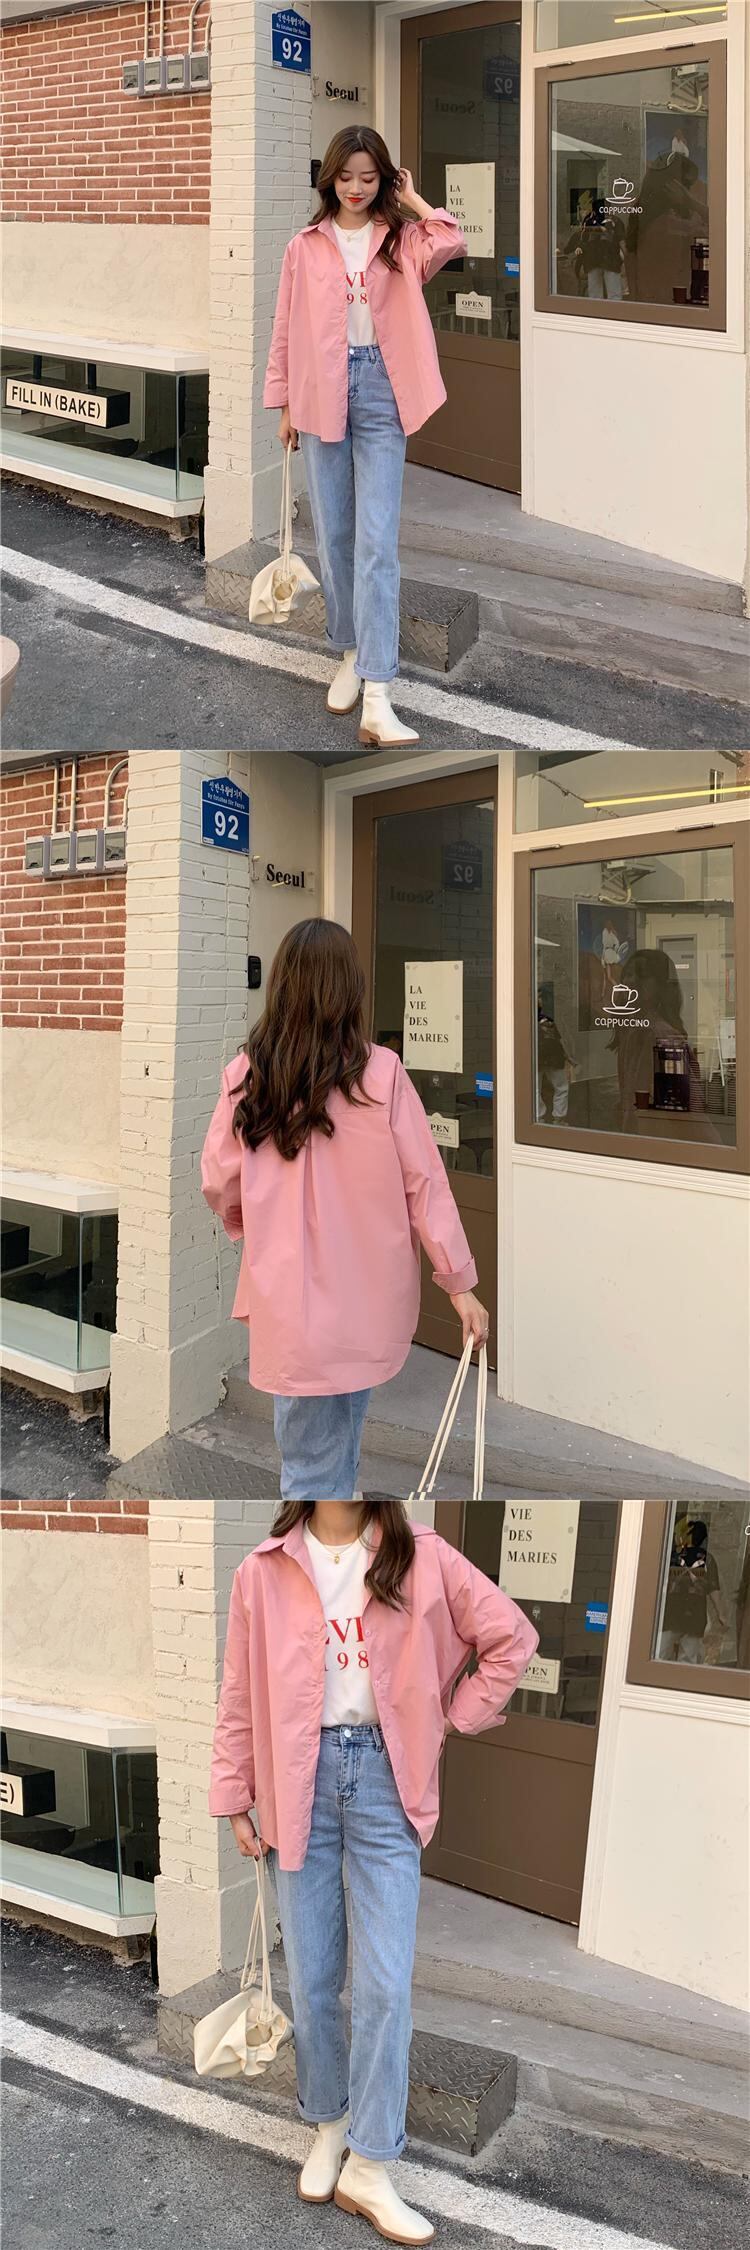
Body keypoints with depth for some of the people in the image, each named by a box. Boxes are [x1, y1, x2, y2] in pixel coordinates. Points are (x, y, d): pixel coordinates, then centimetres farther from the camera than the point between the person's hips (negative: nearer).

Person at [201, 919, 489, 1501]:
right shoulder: (381, 1072, -10)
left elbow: (218, 1183, 1)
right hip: (367, 1297, 0)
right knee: (334, 1452, 19)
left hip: (288, 1297, 0)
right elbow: (425, 1182, -7)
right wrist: (460, 1282, 0)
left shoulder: (246, 1074, -7)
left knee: (312, 1458, 8)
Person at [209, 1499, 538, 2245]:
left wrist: (450, 1720, -1)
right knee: (311, 1977, 11)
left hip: (384, 1774, -1)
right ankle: (330, 2125, 35)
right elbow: (240, 1692, 3)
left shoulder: (421, 1558, -6)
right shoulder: (263, 1571, -3)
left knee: (385, 1983, 0)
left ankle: (369, 2169, 17)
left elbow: (512, 1637, -1)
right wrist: (233, 1798, 4)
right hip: (300, 1776, 1)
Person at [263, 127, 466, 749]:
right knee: (334, 536, 8)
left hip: (380, 394, -2)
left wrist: (414, 200, 0)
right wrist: (284, 403, 8)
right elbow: (287, 327, 11)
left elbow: (453, 243, -14)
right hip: (323, 394, 2)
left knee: (377, 541, -10)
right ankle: (352, 654, 27)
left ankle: (377, 699, -18)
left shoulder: (402, 240, 6)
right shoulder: (305, 246, 9)